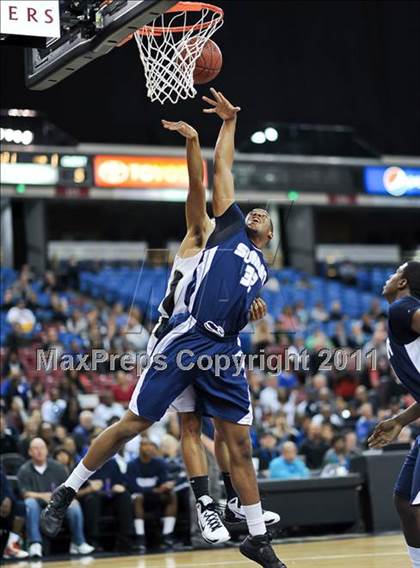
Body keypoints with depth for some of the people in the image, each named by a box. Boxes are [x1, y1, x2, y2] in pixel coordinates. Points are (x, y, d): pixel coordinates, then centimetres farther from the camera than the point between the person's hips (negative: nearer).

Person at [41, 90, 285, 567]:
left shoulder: (262, 270, 27)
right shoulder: (229, 228, 15)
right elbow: (221, 167, 14)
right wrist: (229, 121, 18)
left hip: (224, 352, 5)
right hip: (184, 340, -5)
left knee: (240, 444, 2)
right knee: (132, 424, -5)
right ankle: (65, 493, 8)